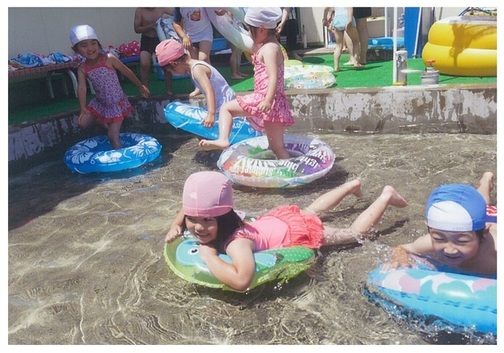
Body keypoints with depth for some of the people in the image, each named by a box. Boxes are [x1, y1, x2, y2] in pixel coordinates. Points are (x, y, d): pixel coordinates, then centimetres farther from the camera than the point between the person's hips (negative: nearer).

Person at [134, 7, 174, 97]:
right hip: (147, 40, -1)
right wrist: (151, 26, -21)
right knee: (144, 64, -18)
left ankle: (169, 90, 10)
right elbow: (137, 29, -8)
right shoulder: (140, 10, -8)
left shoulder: (162, 8, -4)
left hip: (160, 39, 2)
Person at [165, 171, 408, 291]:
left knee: (355, 233, 15)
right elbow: (189, 207, 6)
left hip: (299, 231, -8)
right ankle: (351, 186, 57)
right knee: (310, 211, 38)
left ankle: (385, 196, 32)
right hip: (278, 219, 8)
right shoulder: (205, 219, -18)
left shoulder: (235, 241, -41)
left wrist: (210, 256, -46)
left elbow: (241, 281, -60)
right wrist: (177, 226, -13)